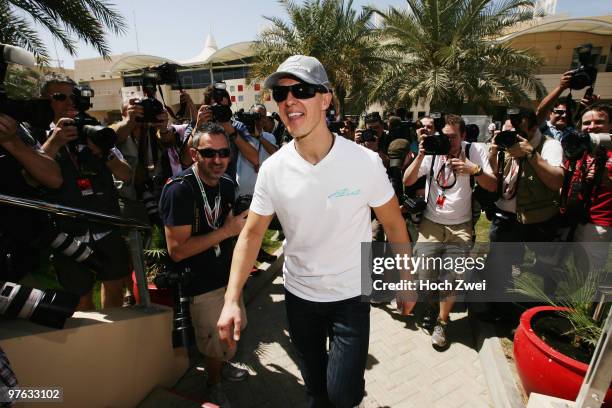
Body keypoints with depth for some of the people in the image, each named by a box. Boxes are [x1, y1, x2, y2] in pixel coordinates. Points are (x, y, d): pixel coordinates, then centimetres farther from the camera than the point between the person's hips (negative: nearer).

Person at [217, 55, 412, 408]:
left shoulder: (365, 161, -19)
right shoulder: (272, 169, -13)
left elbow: (394, 224, -6)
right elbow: (252, 233, -7)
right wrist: (232, 299, -14)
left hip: (351, 294, -2)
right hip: (299, 293, 3)